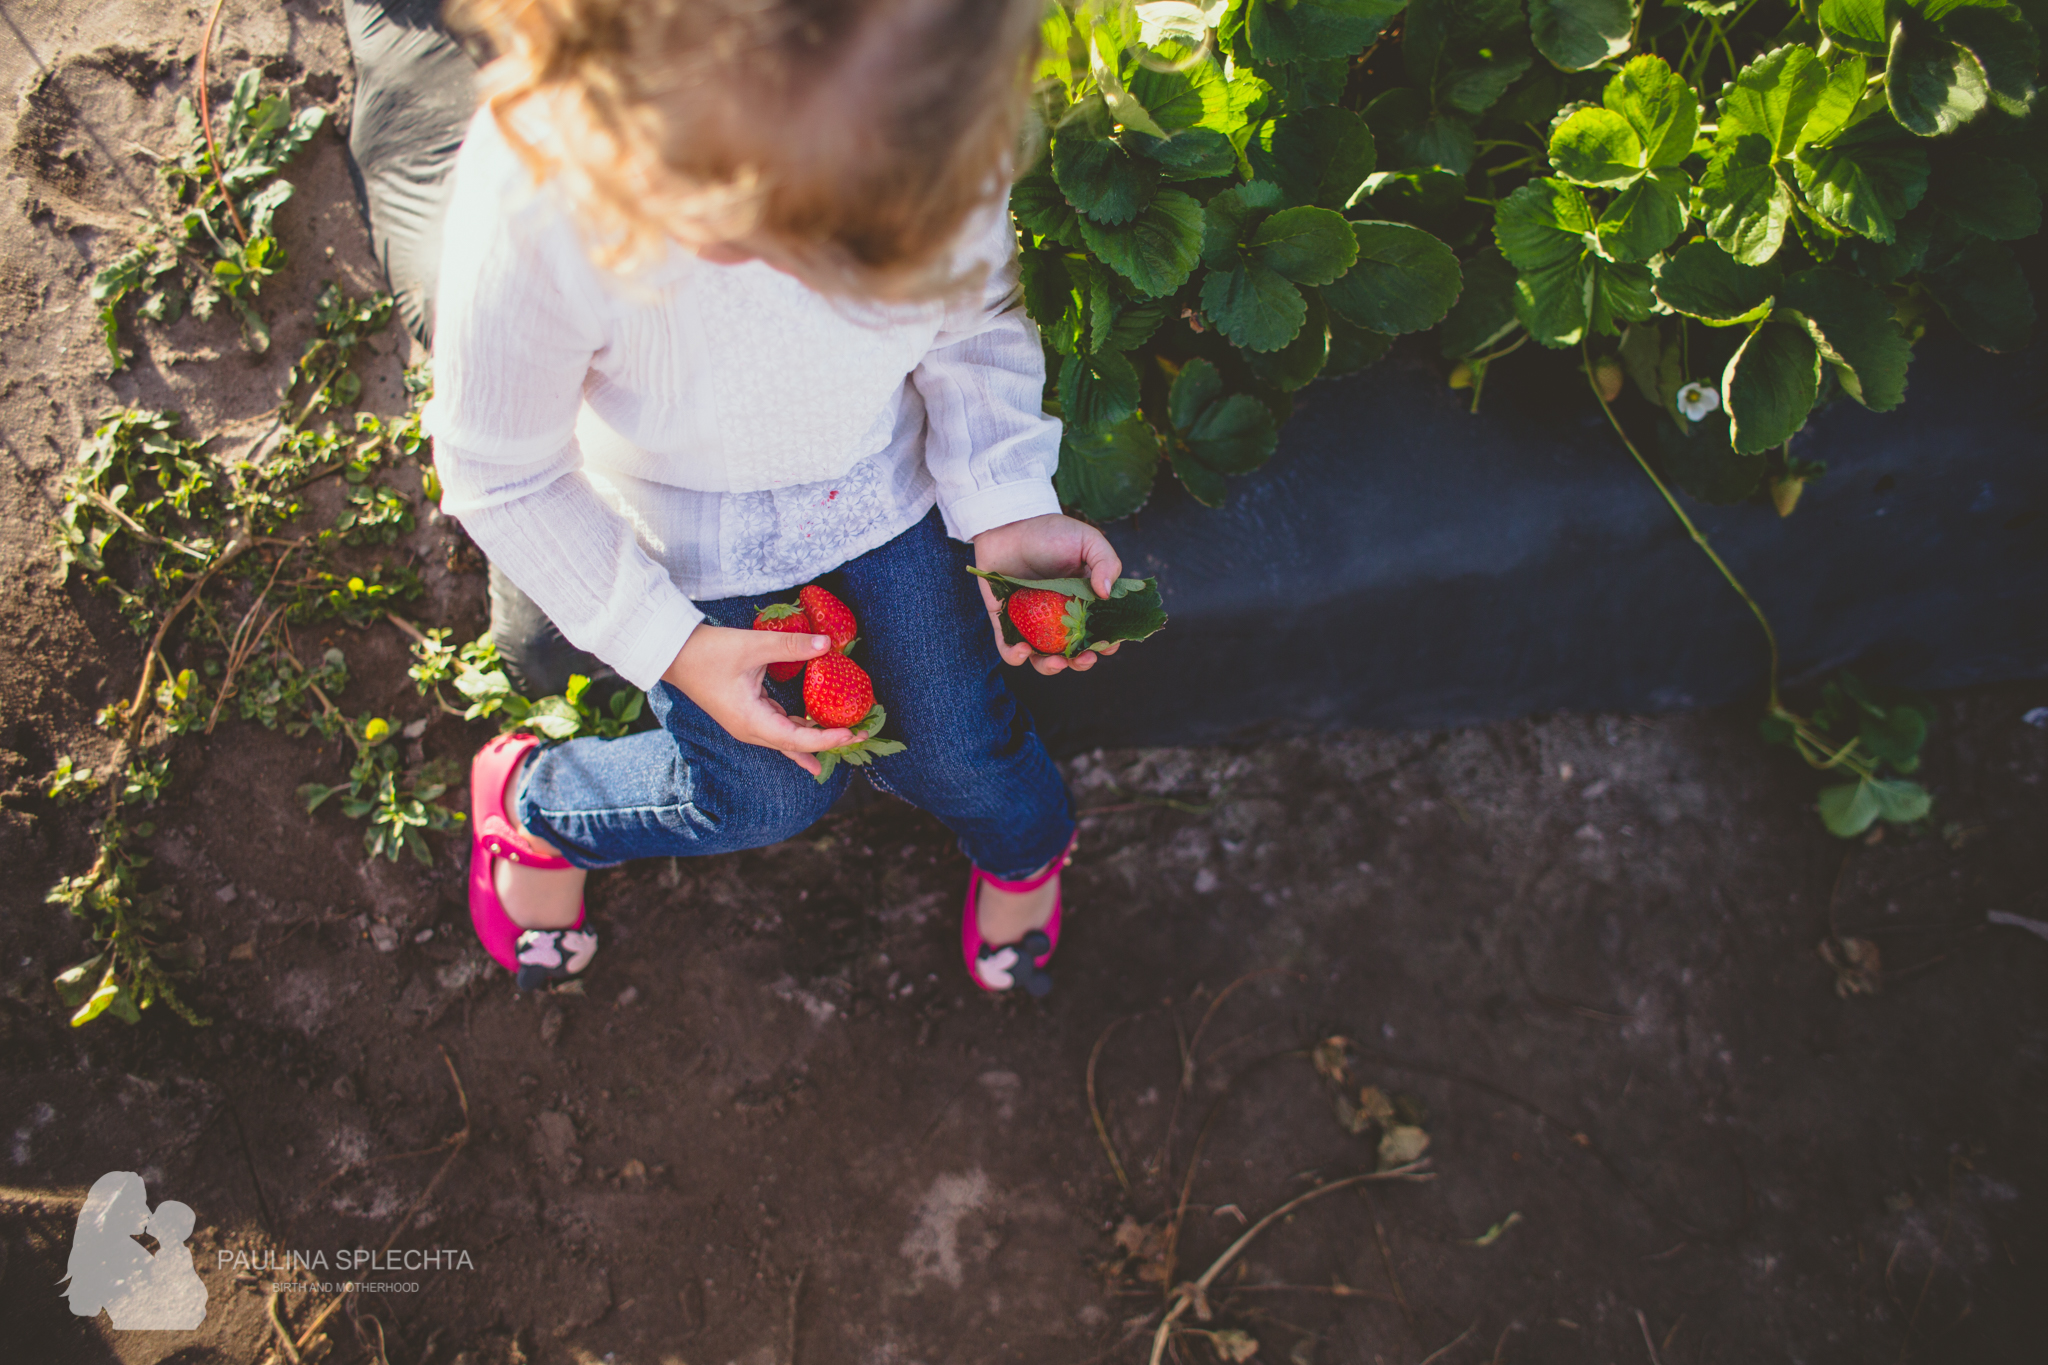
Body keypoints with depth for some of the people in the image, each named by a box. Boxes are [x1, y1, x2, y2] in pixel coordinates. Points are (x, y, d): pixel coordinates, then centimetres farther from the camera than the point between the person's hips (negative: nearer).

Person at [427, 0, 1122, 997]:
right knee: (764, 797, 9)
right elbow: (502, 477, -20)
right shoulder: (535, 206, -40)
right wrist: (671, 645, -19)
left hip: (883, 479, 2)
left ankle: (1024, 845, 49)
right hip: (693, 529, -2)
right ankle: (527, 801, 41)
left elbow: (974, 322, -9)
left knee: (950, 750, 10)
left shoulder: (932, 123, -32)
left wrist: (1007, 509, -21)